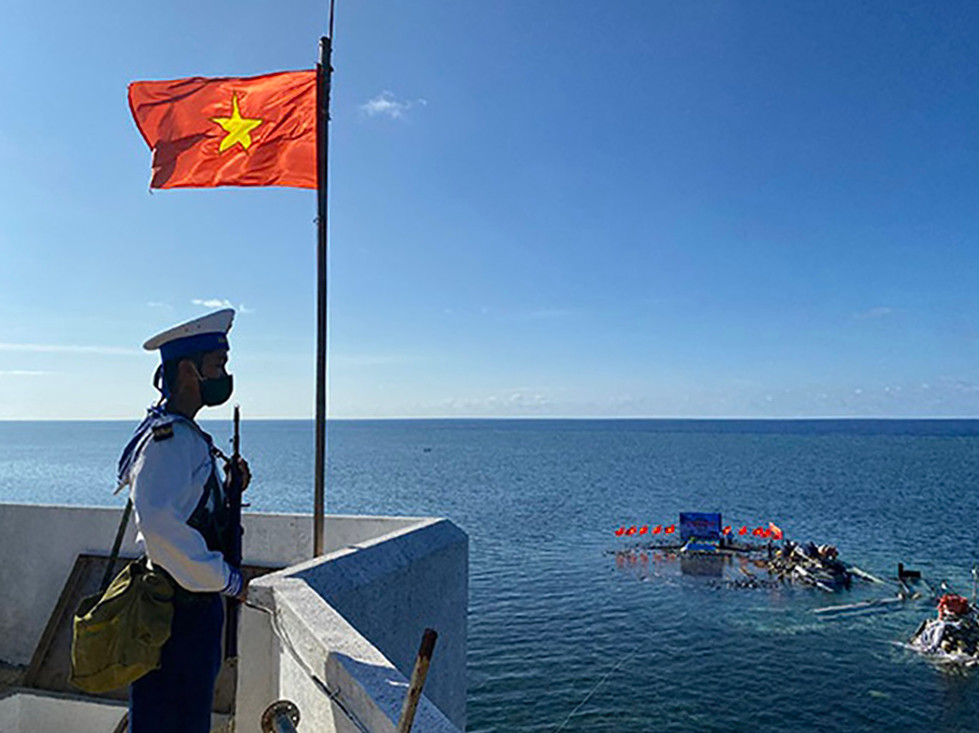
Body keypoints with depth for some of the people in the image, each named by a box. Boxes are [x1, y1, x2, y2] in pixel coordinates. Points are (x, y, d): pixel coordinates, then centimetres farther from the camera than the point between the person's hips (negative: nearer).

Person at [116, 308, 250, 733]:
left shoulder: (186, 435, 13)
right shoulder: (169, 438, -19)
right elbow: (160, 524, -32)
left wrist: (229, 490, 4)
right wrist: (226, 579, -24)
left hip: (197, 602, 10)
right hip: (181, 605, -10)